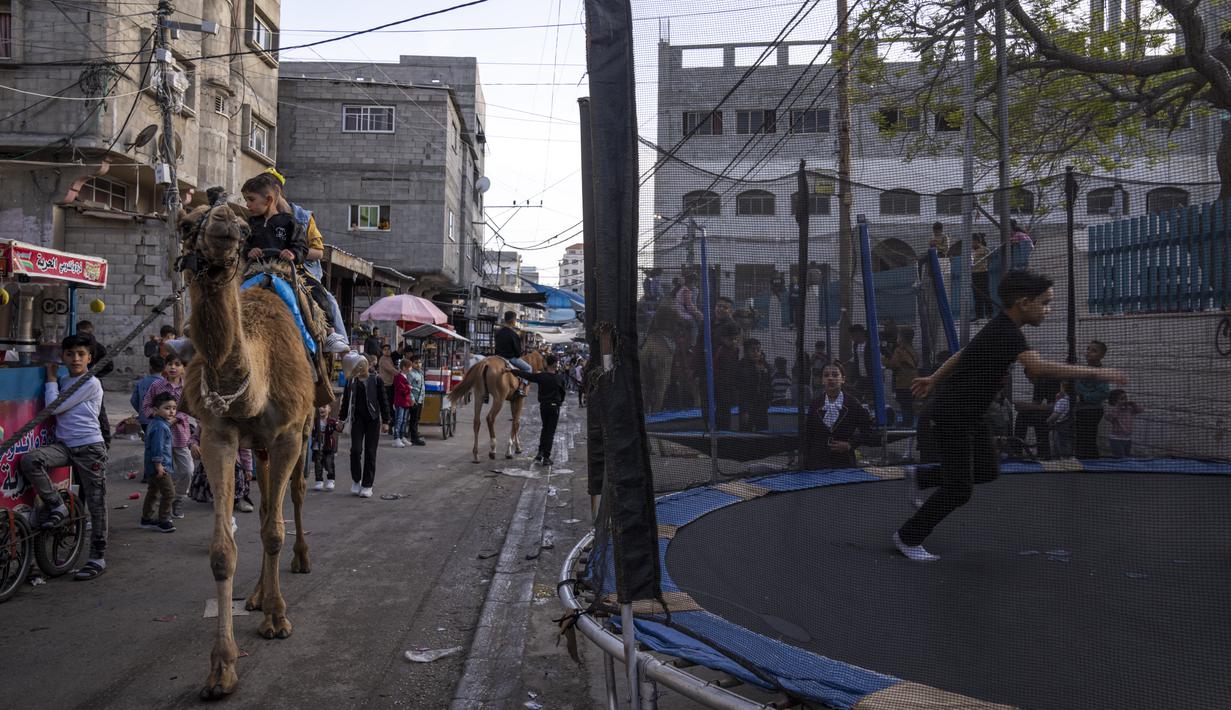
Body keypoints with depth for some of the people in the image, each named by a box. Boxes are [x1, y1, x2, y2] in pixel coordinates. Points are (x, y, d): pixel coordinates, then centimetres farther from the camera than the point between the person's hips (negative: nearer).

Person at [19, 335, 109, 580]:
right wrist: (53, 377, 12)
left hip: (90, 448, -6)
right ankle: (57, 507, -6)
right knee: (29, 461, -25)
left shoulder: (91, 383, -7)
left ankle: (98, 558, 6)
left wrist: (51, 377, 3)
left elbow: (55, 407, -10)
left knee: (96, 504, -2)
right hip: (63, 445, 6)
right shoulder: (63, 382, 16)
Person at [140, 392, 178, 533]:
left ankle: (146, 519, 30)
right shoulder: (160, 427, -20)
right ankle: (163, 521, 0)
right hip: (160, 467, -11)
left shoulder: (154, 423, 12)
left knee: (153, 492, 20)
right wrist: (159, 465, -22)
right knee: (169, 493, -6)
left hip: (151, 468, 11)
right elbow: (157, 447, -23)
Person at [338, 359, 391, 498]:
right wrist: (342, 418, 15)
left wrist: (385, 421, -3)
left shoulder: (376, 380, -1)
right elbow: (346, 400, 15)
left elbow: (383, 401, 0)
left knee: (370, 452, 2)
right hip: (357, 419, 2)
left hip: (373, 420, -2)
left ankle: (367, 485, 10)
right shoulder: (351, 382, 6)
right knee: (356, 449, -8)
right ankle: (356, 480, 13)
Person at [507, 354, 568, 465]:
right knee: (550, 431, 3)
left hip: (543, 405, 3)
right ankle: (546, 458, 1)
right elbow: (564, 389, 1)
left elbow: (525, 375, -7)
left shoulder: (540, 376, -6)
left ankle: (540, 453, 13)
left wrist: (511, 370, -2)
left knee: (545, 428, 22)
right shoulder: (560, 378, -10)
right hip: (555, 406, -3)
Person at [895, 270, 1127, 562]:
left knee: (987, 470, 13)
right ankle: (907, 537, 14)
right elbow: (1039, 368, -42)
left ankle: (921, 477, 30)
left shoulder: (1002, 329, 5)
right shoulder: (1004, 334, -26)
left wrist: (934, 379, 30)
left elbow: (963, 353, 19)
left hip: (968, 417, 10)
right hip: (949, 417, -10)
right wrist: (1095, 372, -37)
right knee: (959, 490, -2)